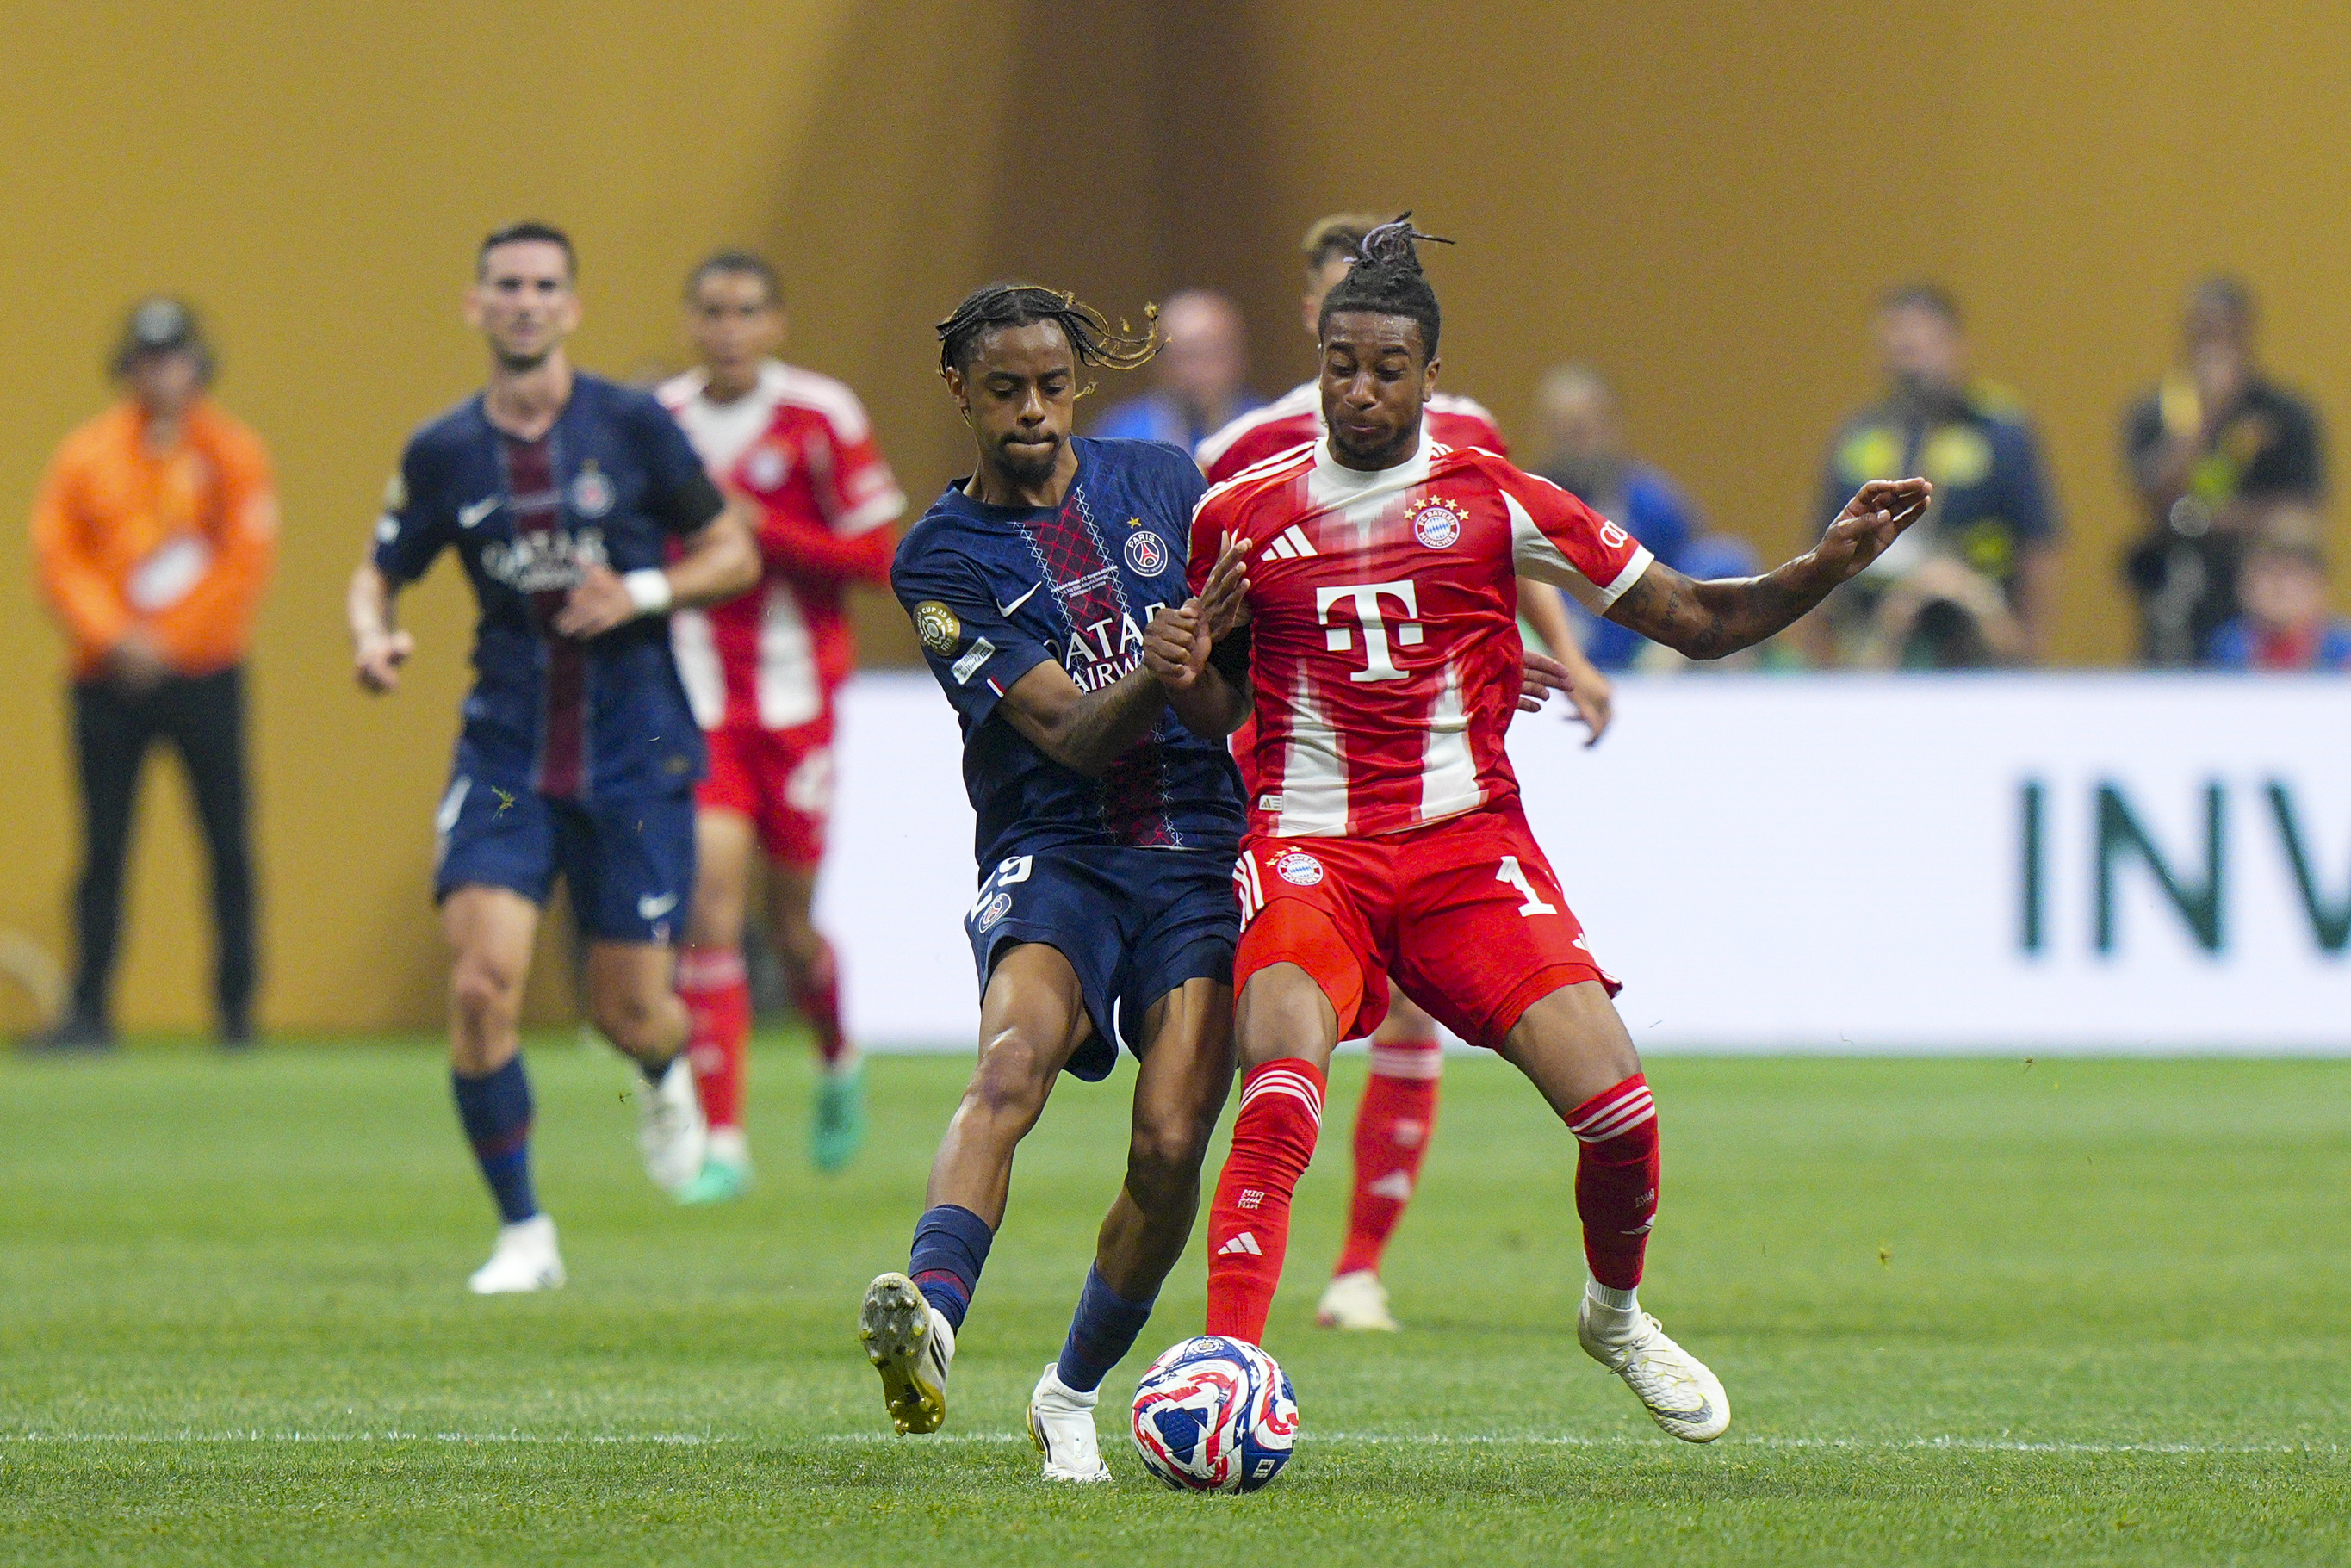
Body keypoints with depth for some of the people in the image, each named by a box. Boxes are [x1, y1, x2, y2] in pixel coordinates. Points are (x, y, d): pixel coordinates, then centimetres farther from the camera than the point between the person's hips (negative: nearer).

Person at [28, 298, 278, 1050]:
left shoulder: (234, 453, 4)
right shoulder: (86, 457, 5)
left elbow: (248, 561, -1)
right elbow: (58, 558, 2)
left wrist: (163, 642, -7)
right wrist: (113, 637, -11)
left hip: (205, 674, 0)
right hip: (109, 680, 0)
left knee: (228, 845, -1)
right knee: (103, 849, -2)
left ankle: (237, 1007, 6)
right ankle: (90, 1008, -1)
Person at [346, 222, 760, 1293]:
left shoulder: (633, 426, -4)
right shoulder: (442, 453, 1)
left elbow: (736, 553, 2)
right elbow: (379, 573, 11)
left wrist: (642, 592, -16)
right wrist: (372, 637, -11)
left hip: (634, 753, -1)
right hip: (506, 752, 1)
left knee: (628, 1010, 0)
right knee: (482, 983, -17)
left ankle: (665, 1078, 40)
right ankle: (522, 1234, -4)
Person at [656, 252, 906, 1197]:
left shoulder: (821, 419, -5)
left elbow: (874, 555, -7)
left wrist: (759, 527, -17)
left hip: (796, 697, -1)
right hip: (696, 697, 1)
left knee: (791, 924, 6)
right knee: (711, 889, -15)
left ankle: (839, 1062, 41)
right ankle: (721, 1144, -14)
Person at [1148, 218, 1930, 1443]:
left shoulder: (1496, 500, 4)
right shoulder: (1240, 514, 7)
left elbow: (1696, 620, 6)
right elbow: (1222, 705, 21)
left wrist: (1831, 562, -9)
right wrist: (1179, 671, -3)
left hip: (1468, 844, 1)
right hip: (1308, 848, 0)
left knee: (1617, 1110, -12)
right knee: (1278, 1101, -29)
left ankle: (1616, 1314, 19)